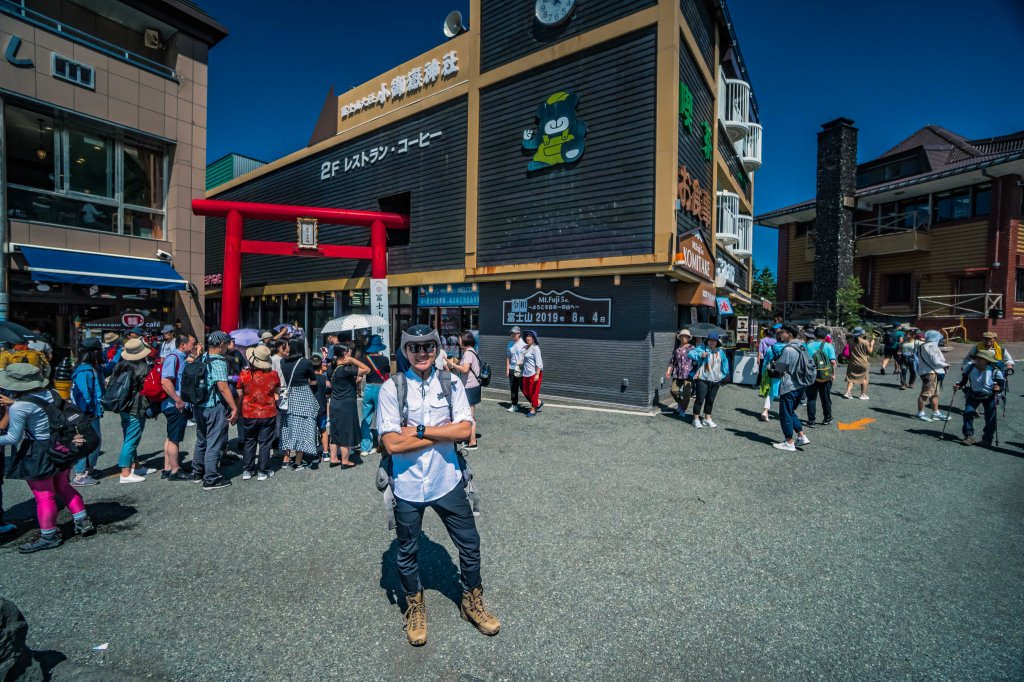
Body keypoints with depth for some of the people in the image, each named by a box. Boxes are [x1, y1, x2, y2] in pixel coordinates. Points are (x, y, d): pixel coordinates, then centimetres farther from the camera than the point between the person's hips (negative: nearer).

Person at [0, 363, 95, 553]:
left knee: (44, 495, 7)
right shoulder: (50, 393, -3)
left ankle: (48, 536, 21)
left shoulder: (19, 407, -21)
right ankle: (83, 522, 27)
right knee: (63, 486, 22)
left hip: (38, 455, -7)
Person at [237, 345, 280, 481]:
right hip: (268, 414, -1)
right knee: (265, 443, 8)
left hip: (249, 414, 1)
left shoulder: (244, 374, -10)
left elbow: (239, 395, -1)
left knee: (249, 442, 17)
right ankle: (263, 471, 13)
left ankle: (247, 470, 22)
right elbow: (276, 394, 1)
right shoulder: (273, 375, -10)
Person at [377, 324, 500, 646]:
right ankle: (415, 608, 48)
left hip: (447, 481, 2)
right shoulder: (392, 388, -11)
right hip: (407, 485, -1)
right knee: (407, 552, 19)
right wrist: (444, 431, -16)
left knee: (470, 545, 14)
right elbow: (391, 442, -18)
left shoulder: (451, 384, -5)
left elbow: (465, 429, -14)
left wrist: (419, 431, -19)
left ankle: (472, 602, 42)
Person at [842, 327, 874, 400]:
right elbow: (870, 351, -4)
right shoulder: (865, 342, -13)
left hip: (852, 363, 3)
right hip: (863, 363, -3)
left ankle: (848, 392, -4)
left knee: (851, 377, 8)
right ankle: (863, 394, 16)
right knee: (864, 378, 11)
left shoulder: (851, 341, -3)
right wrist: (872, 344, 8)